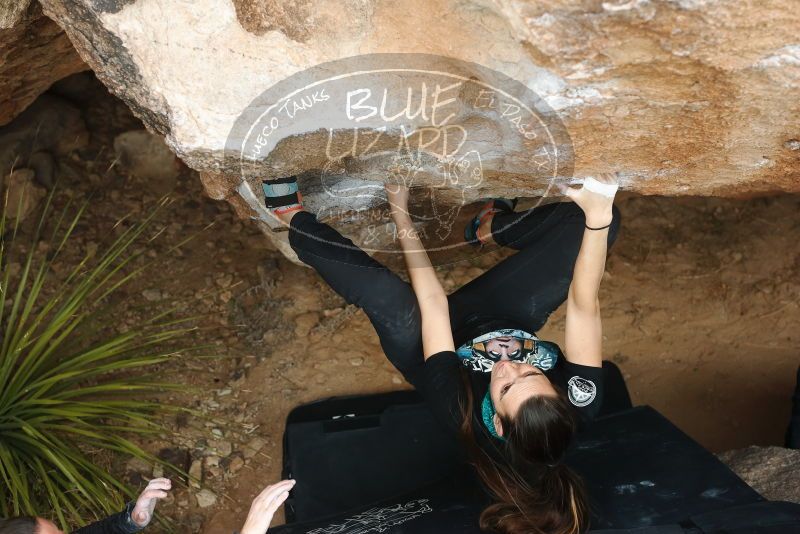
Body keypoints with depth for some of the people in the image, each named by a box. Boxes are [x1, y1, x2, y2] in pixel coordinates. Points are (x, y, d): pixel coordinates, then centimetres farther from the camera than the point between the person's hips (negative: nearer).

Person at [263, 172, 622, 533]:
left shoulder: (463, 413, -40)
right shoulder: (581, 400, -35)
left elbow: (433, 303, -36)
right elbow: (584, 306, -32)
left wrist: (400, 212, -28)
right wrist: (597, 218, -41)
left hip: (446, 331, -2)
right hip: (505, 315, 3)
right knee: (595, 220, -11)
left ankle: (294, 219, -4)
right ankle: (488, 228, 14)